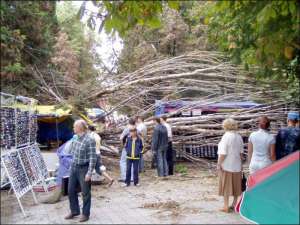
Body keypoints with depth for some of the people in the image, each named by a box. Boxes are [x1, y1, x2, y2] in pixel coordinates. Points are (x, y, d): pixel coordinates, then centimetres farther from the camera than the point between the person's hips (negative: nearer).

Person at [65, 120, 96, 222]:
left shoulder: (89, 140, -20)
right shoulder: (76, 138, 5)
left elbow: (93, 158, -20)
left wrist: (89, 173, -21)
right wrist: (72, 166, 17)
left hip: (83, 169, -8)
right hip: (74, 168, 8)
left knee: (85, 192, 7)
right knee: (71, 190, 15)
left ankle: (85, 214, 21)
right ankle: (74, 211, 32)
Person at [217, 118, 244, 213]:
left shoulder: (226, 137, -17)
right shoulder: (239, 137, 3)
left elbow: (223, 153, -19)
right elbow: (241, 152, 7)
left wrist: (219, 163, -12)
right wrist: (240, 162, 15)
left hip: (226, 165, -6)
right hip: (236, 165, 6)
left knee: (226, 185, 3)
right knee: (236, 185, 15)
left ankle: (226, 206, 8)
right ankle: (234, 204, 26)